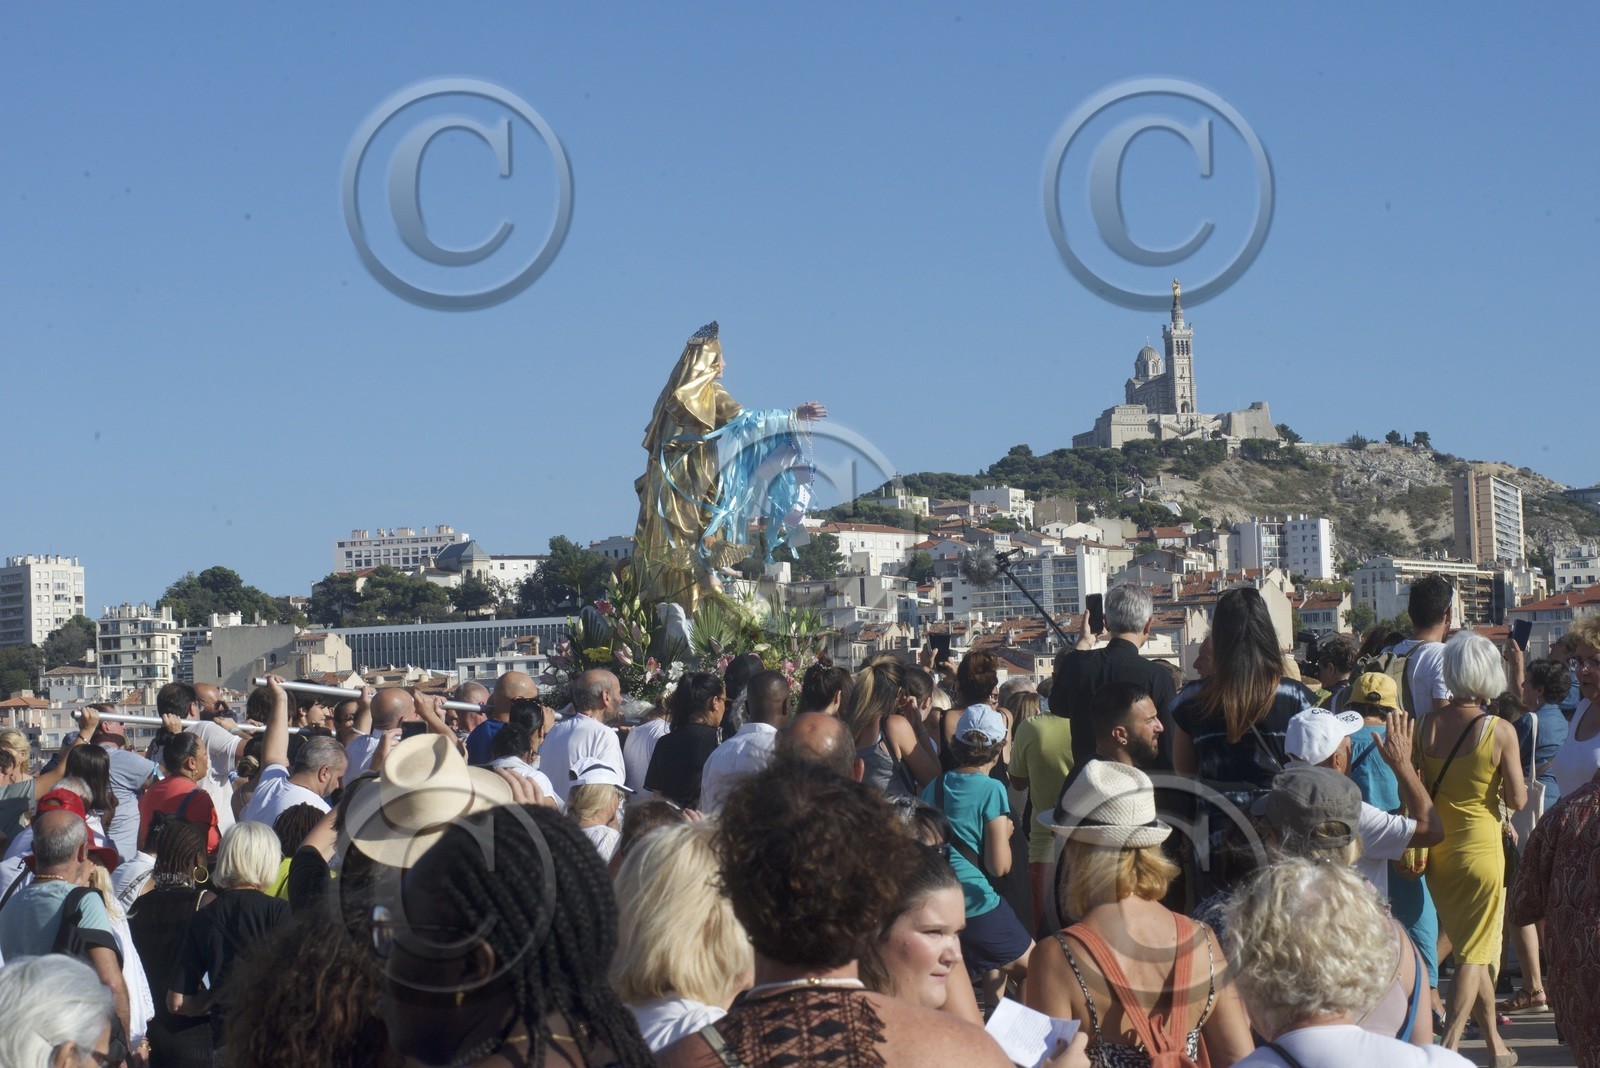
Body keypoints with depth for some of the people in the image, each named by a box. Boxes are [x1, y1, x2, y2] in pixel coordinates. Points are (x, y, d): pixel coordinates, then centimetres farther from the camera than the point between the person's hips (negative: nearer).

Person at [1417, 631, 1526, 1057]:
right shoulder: (1500, 731, -15)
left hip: (1436, 846, 5)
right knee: (1473, 954, 4)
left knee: (1468, 946, 18)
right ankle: (1449, 1046, -4)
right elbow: (1517, 800, -9)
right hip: (1479, 846, -5)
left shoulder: (1427, 725, -5)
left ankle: (1493, 1039, 29)